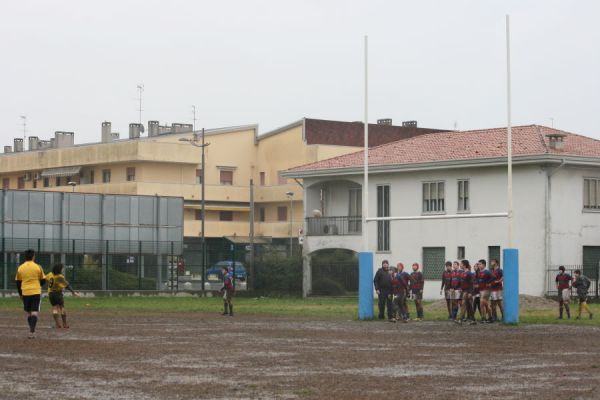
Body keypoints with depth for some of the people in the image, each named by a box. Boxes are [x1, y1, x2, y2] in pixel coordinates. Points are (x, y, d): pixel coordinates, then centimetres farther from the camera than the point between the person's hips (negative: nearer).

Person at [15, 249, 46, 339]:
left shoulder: (20, 268, 3)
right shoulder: (38, 267, -3)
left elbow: (18, 282, 8)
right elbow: (43, 281, 4)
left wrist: (20, 294, 20)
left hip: (25, 293, 2)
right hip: (36, 292, -2)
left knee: (29, 312, 15)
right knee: (35, 312, -4)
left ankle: (32, 330, 21)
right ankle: (32, 332, -16)